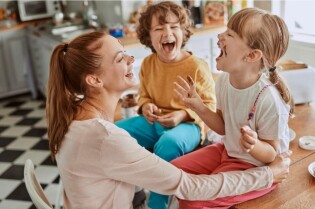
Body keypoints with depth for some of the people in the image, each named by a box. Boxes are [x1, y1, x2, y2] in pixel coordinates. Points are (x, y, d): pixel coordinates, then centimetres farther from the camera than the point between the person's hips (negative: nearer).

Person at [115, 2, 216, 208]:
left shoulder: (197, 66, -14)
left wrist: (183, 115, -23)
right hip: (154, 122, 6)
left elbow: (209, 104, -8)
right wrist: (146, 106, -10)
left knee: (168, 143, -38)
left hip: (188, 124, -5)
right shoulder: (148, 63, 2)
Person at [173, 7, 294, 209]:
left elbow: (272, 154, -18)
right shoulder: (224, 80, -9)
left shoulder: (269, 99, -31)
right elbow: (224, 127, 5)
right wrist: (199, 107, -10)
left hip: (257, 167, -7)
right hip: (228, 152, 7)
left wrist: (255, 146, -41)